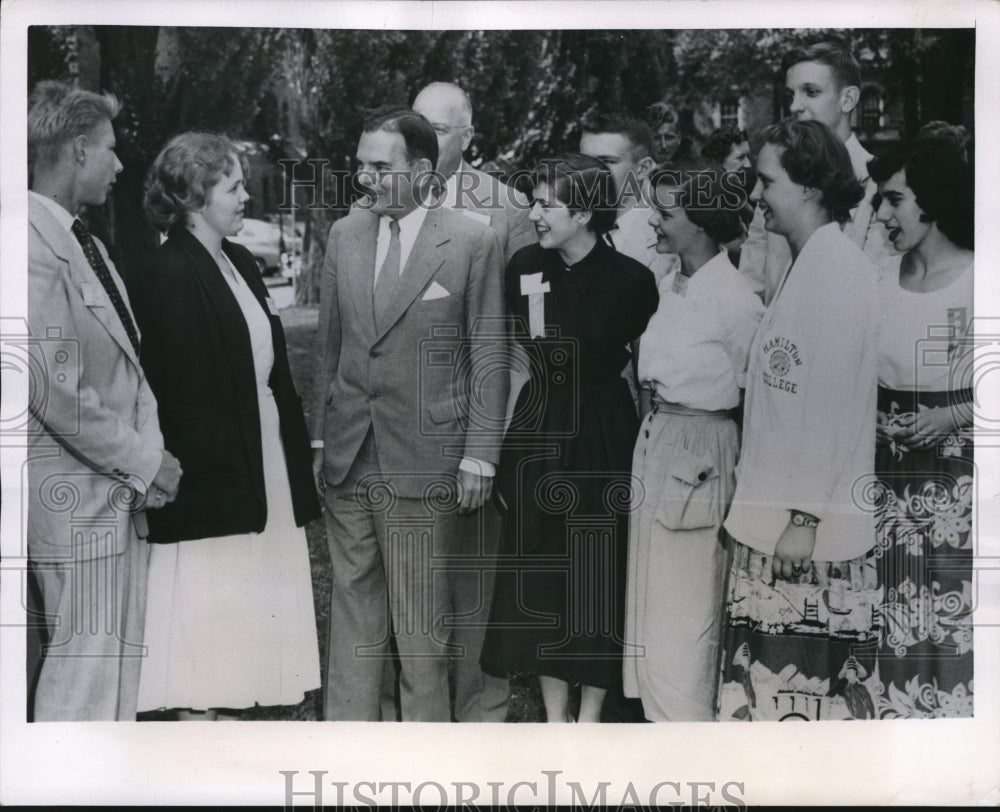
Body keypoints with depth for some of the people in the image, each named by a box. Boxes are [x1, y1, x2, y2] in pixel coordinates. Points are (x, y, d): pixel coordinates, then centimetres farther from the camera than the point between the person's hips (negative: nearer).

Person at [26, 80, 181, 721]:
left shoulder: (83, 241, 15)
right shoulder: (36, 245, -16)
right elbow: (56, 389, -21)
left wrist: (148, 455, 8)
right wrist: (141, 460, -13)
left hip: (121, 488, 10)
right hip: (78, 497, -10)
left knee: (118, 669, 14)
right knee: (87, 678, -3)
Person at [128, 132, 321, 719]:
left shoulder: (240, 264, 13)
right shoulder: (169, 276, -13)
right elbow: (183, 393, -18)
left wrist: (296, 446, 10)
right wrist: (210, 470, -19)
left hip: (261, 467, 9)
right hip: (212, 474, -9)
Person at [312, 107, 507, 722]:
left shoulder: (473, 242, -5)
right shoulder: (344, 236, 9)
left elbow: (490, 358, -4)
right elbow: (330, 345, 14)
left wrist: (479, 457, -8)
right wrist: (321, 438, 11)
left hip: (425, 458, -4)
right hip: (348, 457, 5)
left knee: (422, 618, 3)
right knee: (353, 603, 11)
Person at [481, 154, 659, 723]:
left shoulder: (631, 280, -11)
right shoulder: (524, 267, -1)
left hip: (604, 441, -3)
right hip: (537, 437, 4)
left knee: (600, 578, 5)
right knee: (539, 577, 8)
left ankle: (590, 717, 20)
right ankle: (554, 715, 23)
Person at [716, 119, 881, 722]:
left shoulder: (837, 269, -13)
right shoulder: (806, 265, 15)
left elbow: (833, 402, -17)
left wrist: (804, 518, -17)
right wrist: (765, 510, 14)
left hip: (812, 526, -9)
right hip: (778, 514, 9)